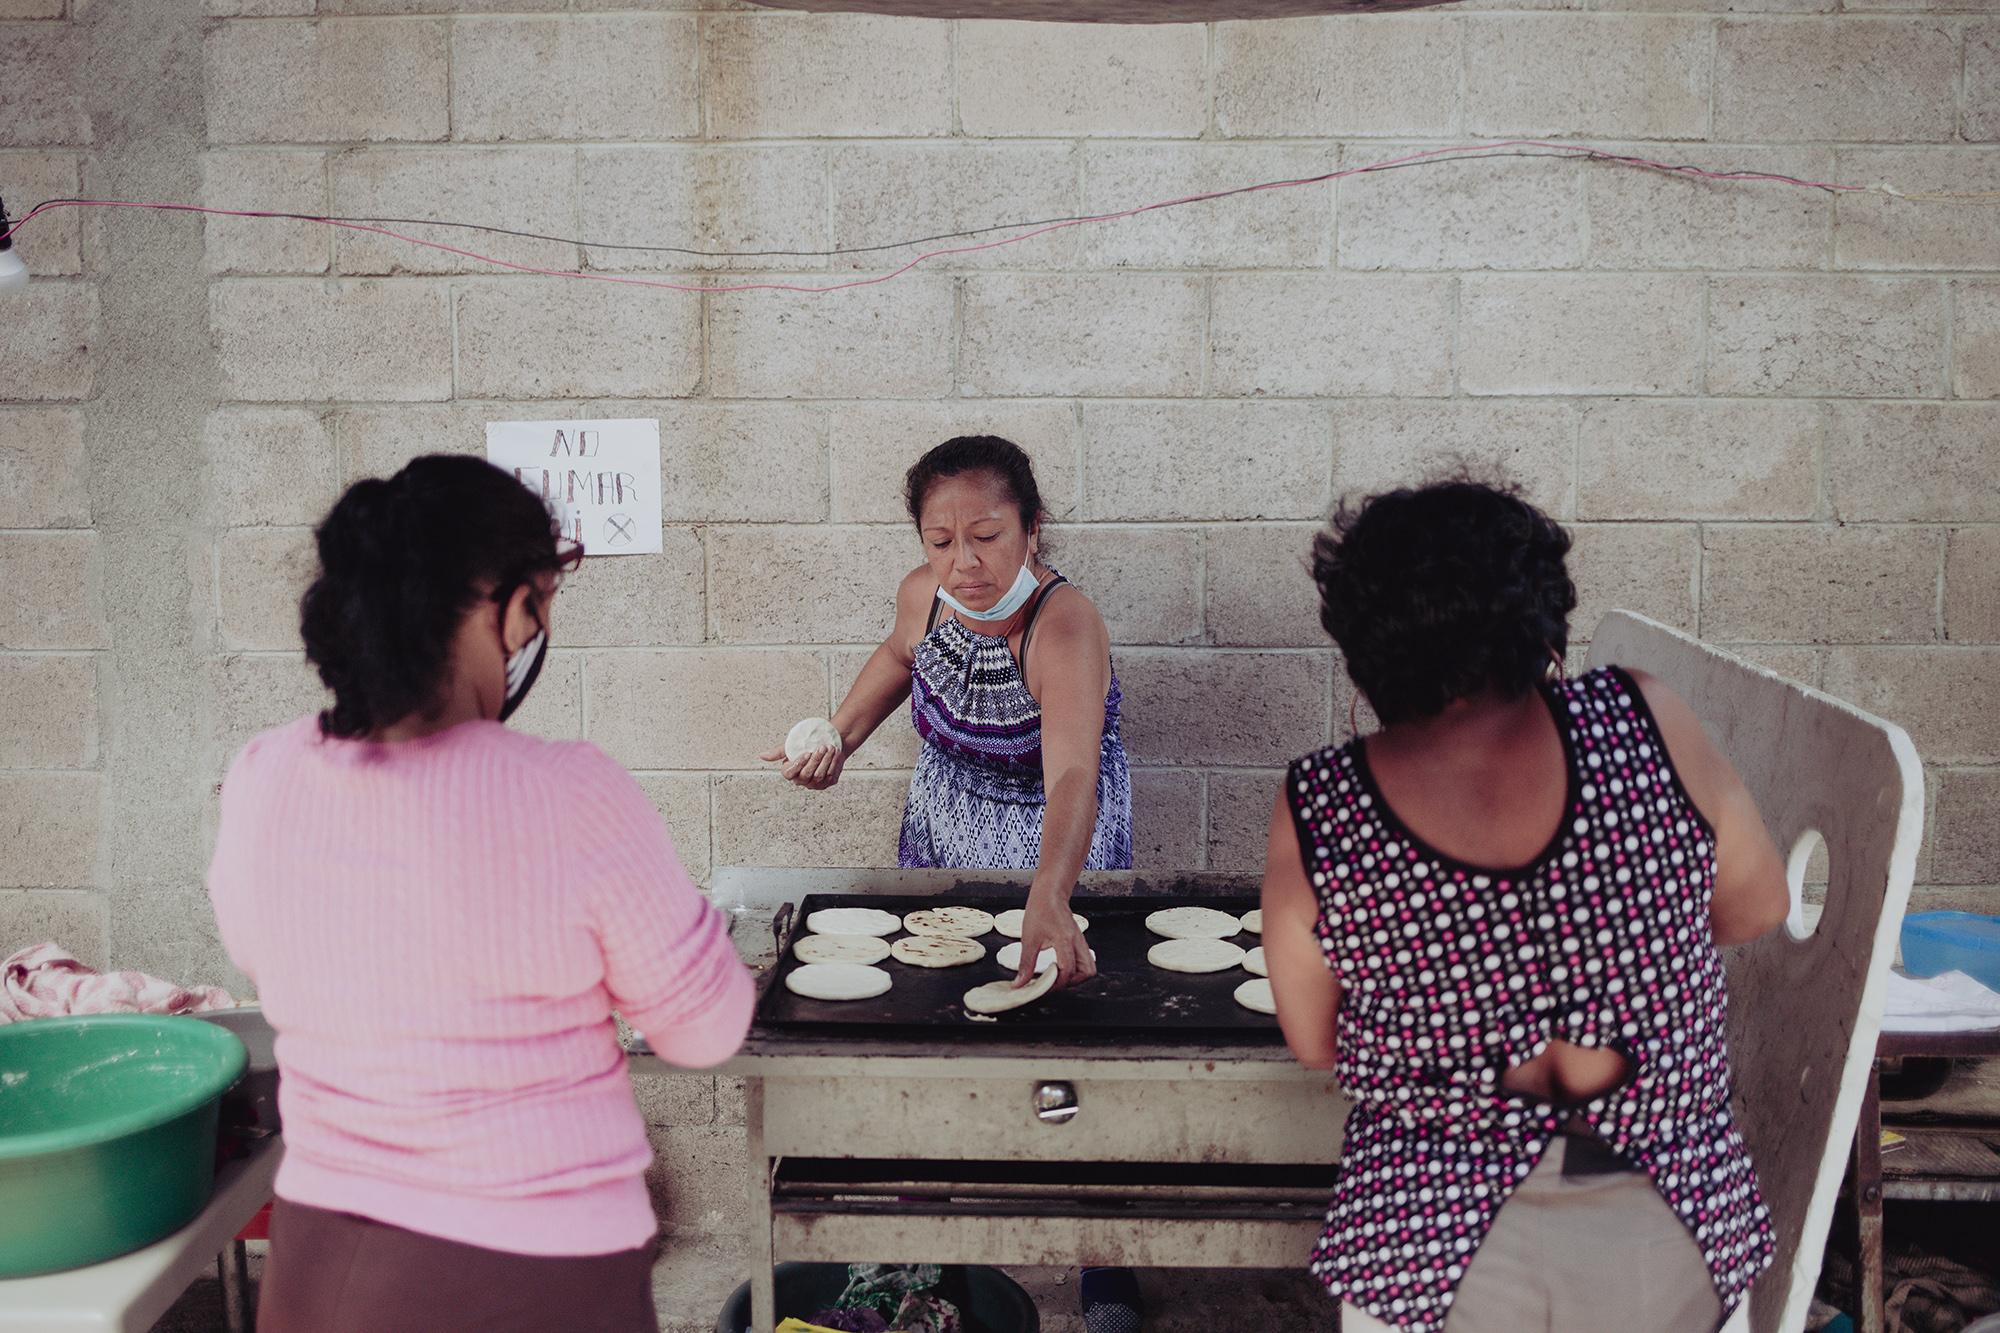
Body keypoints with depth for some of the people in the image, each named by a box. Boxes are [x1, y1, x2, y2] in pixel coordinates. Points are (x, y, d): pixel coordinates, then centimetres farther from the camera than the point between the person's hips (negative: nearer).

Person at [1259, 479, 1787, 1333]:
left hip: (1437, 1259, -1)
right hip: (1679, 1244, 2)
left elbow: (1313, 1043, 1)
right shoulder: (1646, 720, -13)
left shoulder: (1311, 813, -13)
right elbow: (1757, 907, 4)